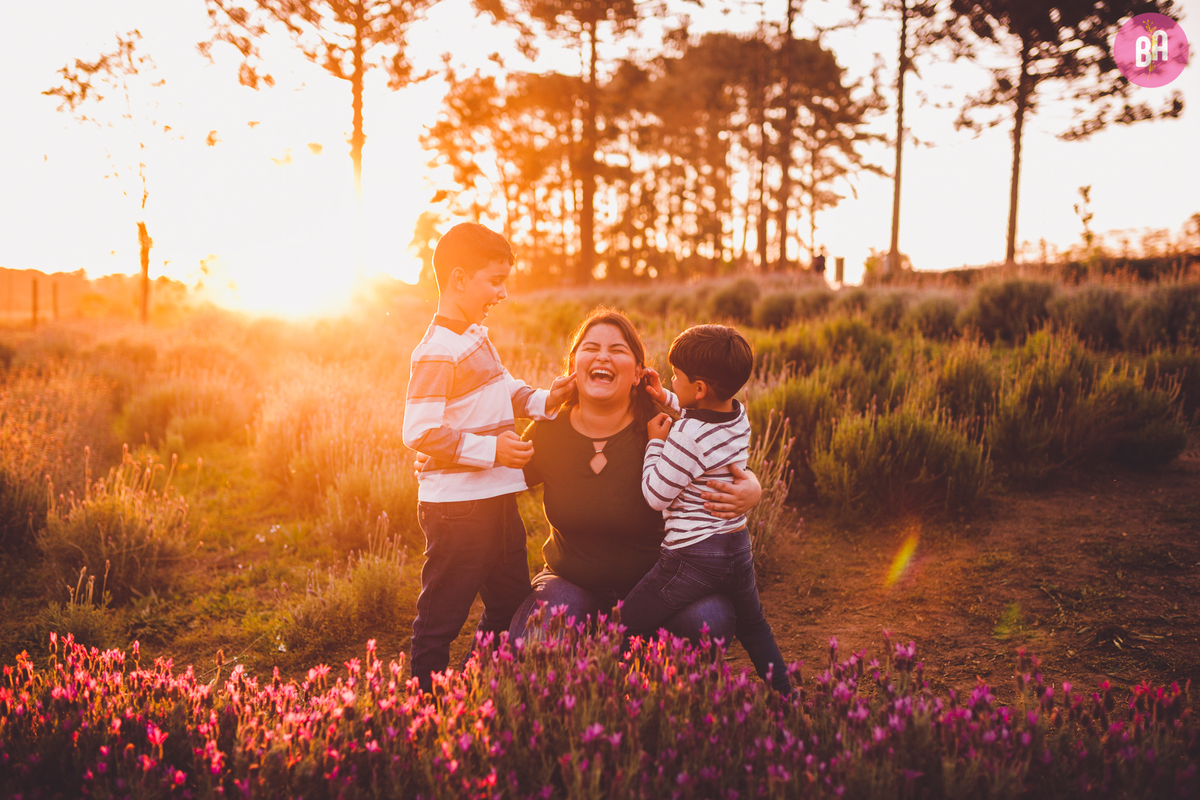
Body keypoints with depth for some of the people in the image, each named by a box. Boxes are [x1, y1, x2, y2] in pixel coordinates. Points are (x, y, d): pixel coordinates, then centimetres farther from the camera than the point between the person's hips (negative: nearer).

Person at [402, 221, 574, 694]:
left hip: (496, 499, 10)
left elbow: (504, 389, 24)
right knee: (442, 614, 3)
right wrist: (490, 449, -25)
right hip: (456, 508, -10)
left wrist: (543, 401, 5)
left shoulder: (476, 336, 10)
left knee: (512, 603, 20)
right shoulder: (438, 353, -21)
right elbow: (419, 433, -26)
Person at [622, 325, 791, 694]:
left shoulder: (687, 436, -24)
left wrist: (656, 442, -6)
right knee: (753, 626, 28)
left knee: (629, 624, 4)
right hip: (738, 547, 8)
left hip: (693, 556, -8)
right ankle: (785, 699, 35)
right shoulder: (739, 416, -1)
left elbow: (656, 495, -15)